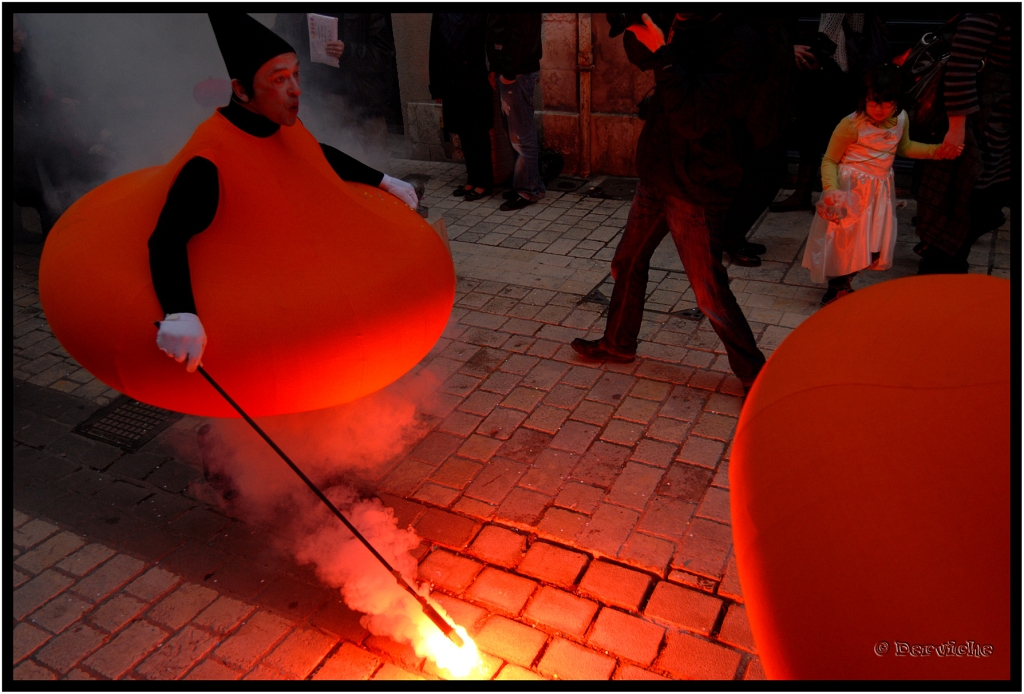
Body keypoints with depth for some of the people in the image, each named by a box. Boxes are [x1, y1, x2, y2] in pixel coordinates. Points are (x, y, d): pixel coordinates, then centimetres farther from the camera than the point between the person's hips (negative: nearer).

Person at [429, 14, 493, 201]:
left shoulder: (480, 16, -5)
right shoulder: (440, 16, 8)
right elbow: (435, 50, 10)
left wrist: (492, 78, -15)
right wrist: (436, 87, 8)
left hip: (476, 84, -5)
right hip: (451, 84, 5)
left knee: (479, 134, 3)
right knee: (464, 134, 11)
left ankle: (484, 182, 12)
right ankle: (472, 179, 22)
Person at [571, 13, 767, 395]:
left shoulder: (738, 40, -21)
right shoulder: (688, 26, 0)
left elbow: (695, 119, -27)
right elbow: (641, 56, 11)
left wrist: (663, 51, -27)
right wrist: (637, 24, -9)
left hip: (695, 188, -8)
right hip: (657, 174, 8)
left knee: (710, 295, -1)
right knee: (627, 262, 21)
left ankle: (754, 375, 18)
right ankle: (618, 343, 42)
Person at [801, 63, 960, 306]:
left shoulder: (901, 119, 1)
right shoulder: (852, 124, -18)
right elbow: (829, 161, -12)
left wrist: (938, 151, 12)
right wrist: (831, 189, -27)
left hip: (880, 190, 6)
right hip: (851, 190, -6)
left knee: (874, 248, 10)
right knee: (845, 243, 0)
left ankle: (843, 285, 30)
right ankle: (836, 291, 22)